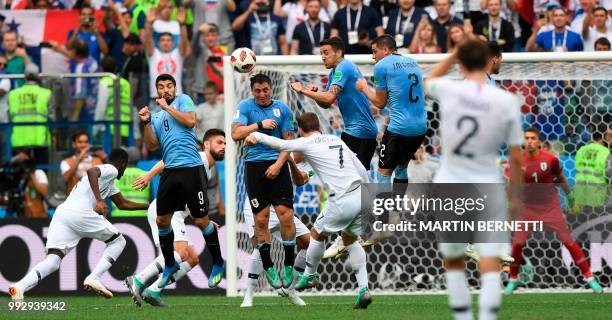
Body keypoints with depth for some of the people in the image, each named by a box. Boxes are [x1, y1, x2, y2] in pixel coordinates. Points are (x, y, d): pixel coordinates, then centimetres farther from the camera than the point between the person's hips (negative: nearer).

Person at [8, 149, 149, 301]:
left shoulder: (109, 182, 36)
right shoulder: (111, 170, 6)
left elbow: (123, 204, 45)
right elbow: (91, 171, -16)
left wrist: (147, 206, 45)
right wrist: (100, 200, -23)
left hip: (61, 213, 8)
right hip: (79, 213, -8)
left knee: (52, 260, -7)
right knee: (118, 241, 11)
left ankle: (20, 287, -32)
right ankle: (94, 278, -8)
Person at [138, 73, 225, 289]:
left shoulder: (183, 100, 6)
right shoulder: (157, 117, 19)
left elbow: (190, 121, -12)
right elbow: (152, 146, 10)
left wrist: (167, 107, -6)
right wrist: (146, 123, -3)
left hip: (191, 168, -6)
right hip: (170, 171, 6)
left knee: (201, 221, -4)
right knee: (162, 221, 5)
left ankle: (218, 264, 12)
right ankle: (170, 265, 23)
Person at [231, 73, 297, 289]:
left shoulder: (282, 108, 7)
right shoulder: (245, 107, 3)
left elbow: (288, 140, 6)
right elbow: (236, 134, -9)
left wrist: (279, 164, -6)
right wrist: (260, 125, -12)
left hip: (277, 165, 1)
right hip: (254, 165, -1)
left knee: (285, 214, -9)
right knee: (261, 218, -1)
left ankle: (289, 265, 3)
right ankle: (268, 267, 10)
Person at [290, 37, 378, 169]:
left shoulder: (343, 68, -14)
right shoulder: (333, 73, 16)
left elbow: (329, 97, -25)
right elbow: (326, 104, 18)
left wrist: (303, 90, -16)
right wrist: (314, 93, -2)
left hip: (359, 131, -10)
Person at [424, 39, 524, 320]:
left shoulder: (448, 90, -6)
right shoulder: (507, 101, -6)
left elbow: (428, 82, 22)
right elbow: (516, 157, -1)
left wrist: (455, 54, 21)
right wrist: (515, 196, 10)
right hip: (488, 188, -1)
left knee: (453, 261, 17)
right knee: (490, 265, -3)